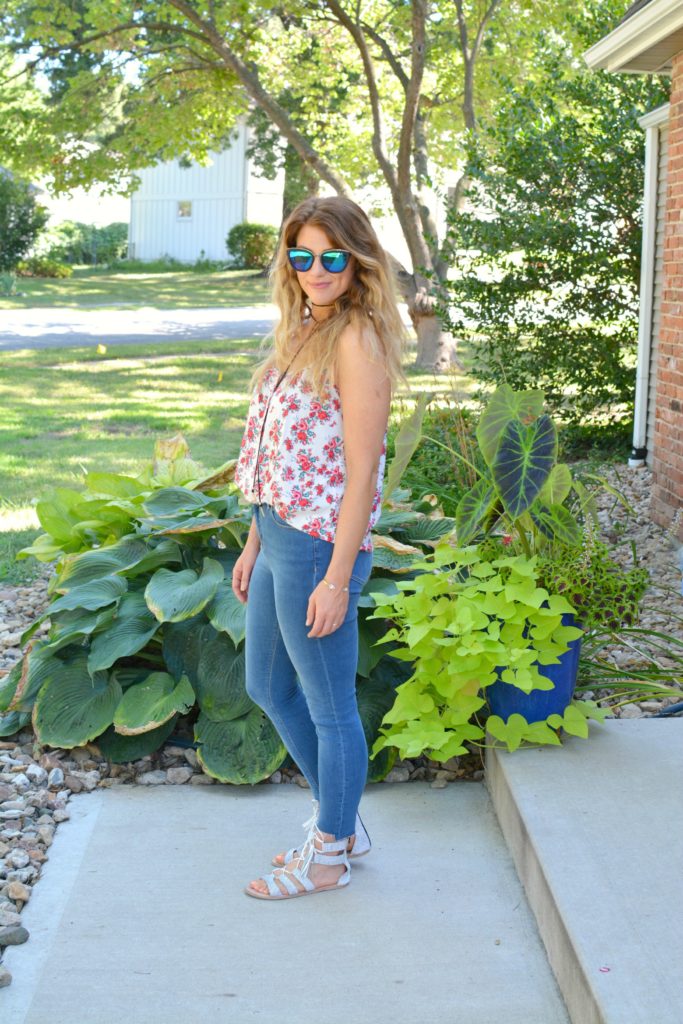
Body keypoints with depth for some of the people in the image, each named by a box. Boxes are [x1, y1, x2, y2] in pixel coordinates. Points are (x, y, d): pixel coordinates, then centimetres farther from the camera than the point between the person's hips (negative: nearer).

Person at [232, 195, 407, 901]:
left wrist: (337, 578, -20)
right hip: (279, 535, 10)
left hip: (321, 547, -10)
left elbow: (362, 469, -19)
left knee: (329, 707, 7)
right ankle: (340, 820, 39)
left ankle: (330, 855, 26)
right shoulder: (304, 331, 11)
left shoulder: (357, 340, -16)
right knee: (267, 687, 22)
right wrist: (255, 544, 16)